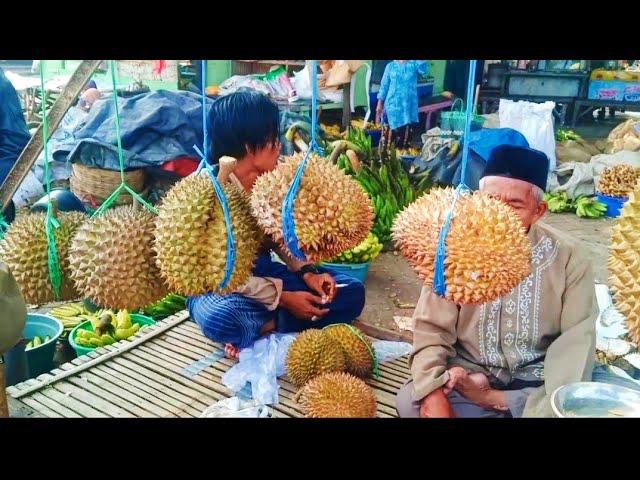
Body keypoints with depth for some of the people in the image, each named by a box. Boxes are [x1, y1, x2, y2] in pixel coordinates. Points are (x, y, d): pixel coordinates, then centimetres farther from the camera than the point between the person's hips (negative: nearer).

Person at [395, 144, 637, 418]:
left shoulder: (568, 257, -8)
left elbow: (576, 344, -10)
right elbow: (431, 329, -7)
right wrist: (434, 395, -24)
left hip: (535, 384, 0)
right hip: (467, 378, 1)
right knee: (410, 401, -23)